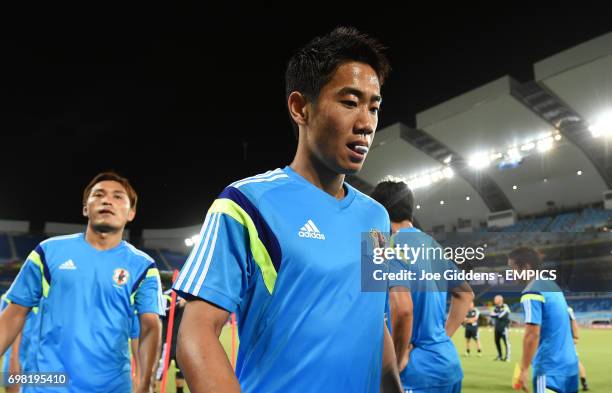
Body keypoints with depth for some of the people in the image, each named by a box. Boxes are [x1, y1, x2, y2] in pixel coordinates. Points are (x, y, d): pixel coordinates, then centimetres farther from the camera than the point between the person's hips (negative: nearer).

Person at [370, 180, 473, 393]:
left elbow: (402, 309, -29)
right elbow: (465, 294, 21)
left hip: (421, 369, -8)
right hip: (450, 363, 8)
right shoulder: (432, 245, 10)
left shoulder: (393, 247, -15)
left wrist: (398, 362, -16)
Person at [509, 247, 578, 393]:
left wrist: (524, 369, -17)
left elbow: (532, 334, -21)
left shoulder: (531, 293, -16)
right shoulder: (552, 285, 12)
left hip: (550, 367, -9)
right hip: (569, 363, 9)